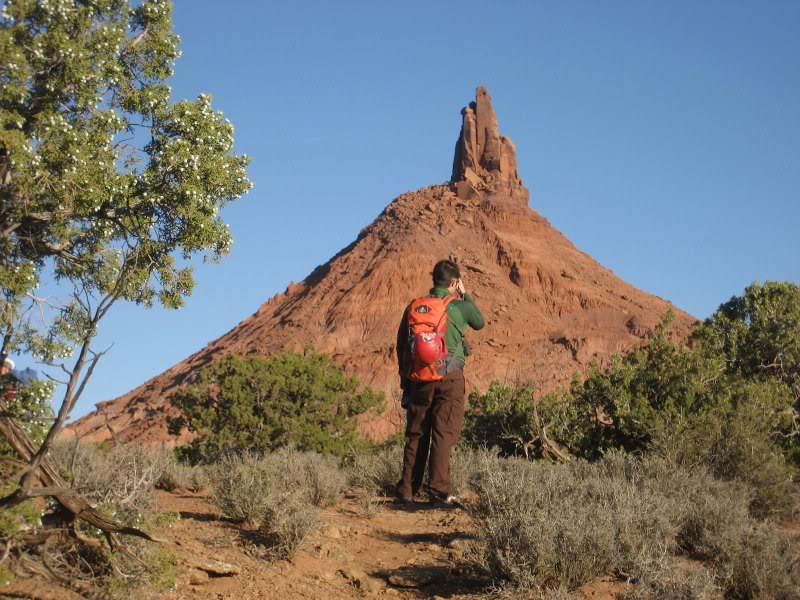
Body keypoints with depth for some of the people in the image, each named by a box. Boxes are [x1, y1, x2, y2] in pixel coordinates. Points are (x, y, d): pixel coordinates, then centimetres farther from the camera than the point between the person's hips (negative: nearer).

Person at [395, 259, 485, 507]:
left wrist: (405, 378, 21)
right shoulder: (460, 306, -3)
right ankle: (440, 491, -10)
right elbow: (480, 322, 19)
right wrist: (465, 295, 25)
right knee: (444, 434, -4)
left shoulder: (414, 306, 8)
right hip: (449, 378, -4)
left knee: (415, 435, 10)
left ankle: (407, 490, 14)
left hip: (418, 378, 4)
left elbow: (401, 345, 12)